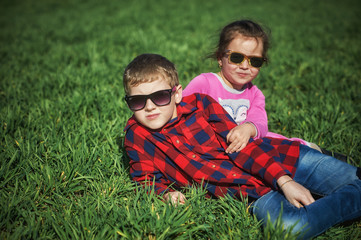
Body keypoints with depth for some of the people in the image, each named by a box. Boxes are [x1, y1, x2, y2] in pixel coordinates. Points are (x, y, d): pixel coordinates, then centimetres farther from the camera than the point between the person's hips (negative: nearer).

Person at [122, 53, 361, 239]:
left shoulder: (200, 103, -2)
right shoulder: (137, 135, -1)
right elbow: (146, 177, 10)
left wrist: (285, 180, -16)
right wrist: (166, 193, -15)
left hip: (278, 159, 1)